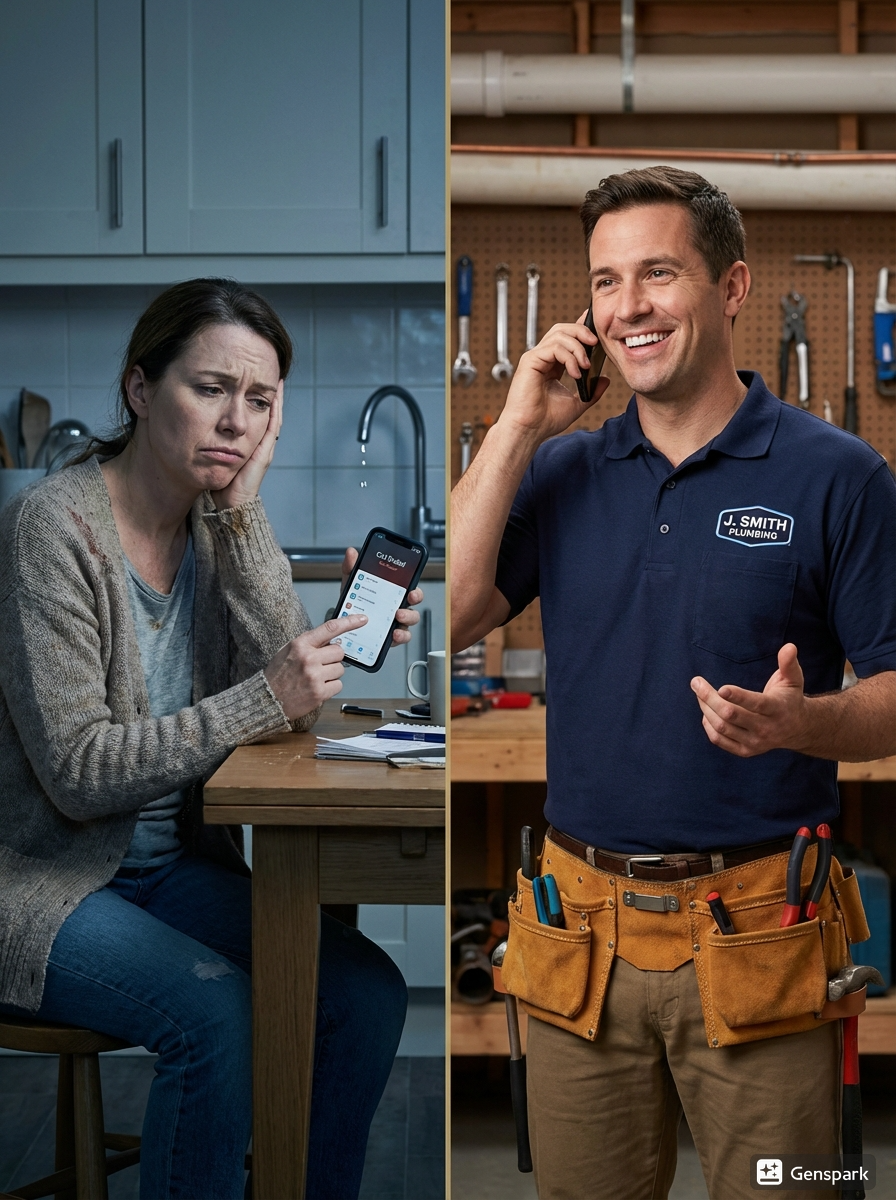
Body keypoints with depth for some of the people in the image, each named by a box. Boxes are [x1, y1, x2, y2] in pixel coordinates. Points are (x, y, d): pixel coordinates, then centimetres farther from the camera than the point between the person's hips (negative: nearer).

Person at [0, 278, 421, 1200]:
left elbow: (290, 694, -8)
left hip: (172, 863, 7)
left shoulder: (218, 525, 4)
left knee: (368, 991, -11)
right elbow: (77, 773, -21)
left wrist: (245, 511, -12)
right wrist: (266, 700, -27)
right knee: (216, 1012, -29)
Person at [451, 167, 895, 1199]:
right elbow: (444, 620, -6)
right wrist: (516, 430, -7)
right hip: (581, 932, 4)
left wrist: (803, 722, -25)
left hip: (757, 931, -3)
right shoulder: (559, 470, 7)